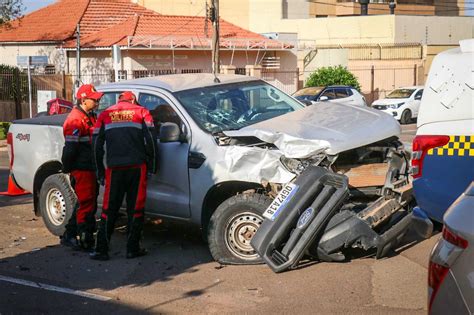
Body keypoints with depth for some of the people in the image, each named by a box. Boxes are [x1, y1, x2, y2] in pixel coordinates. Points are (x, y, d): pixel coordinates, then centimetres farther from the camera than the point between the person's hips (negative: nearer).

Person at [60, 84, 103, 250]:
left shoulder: (90, 116, 16)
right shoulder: (75, 119, -16)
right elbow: (70, 147, -18)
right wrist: (67, 168, -15)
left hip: (90, 168, 10)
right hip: (81, 169, -10)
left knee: (84, 203, 15)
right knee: (87, 204, -6)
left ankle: (69, 235, 25)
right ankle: (87, 241, 0)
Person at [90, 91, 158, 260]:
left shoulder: (105, 115, 14)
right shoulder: (141, 112, 9)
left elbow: (97, 145, 12)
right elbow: (151, 140, 0)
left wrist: (100, 172, 18)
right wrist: (152, 166, 6)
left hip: (114, 168, 1)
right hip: (137, 167, -1)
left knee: (109, 210, 6)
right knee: (136, 208, 5)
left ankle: (101, 250, 5)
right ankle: (133, 249, 8)